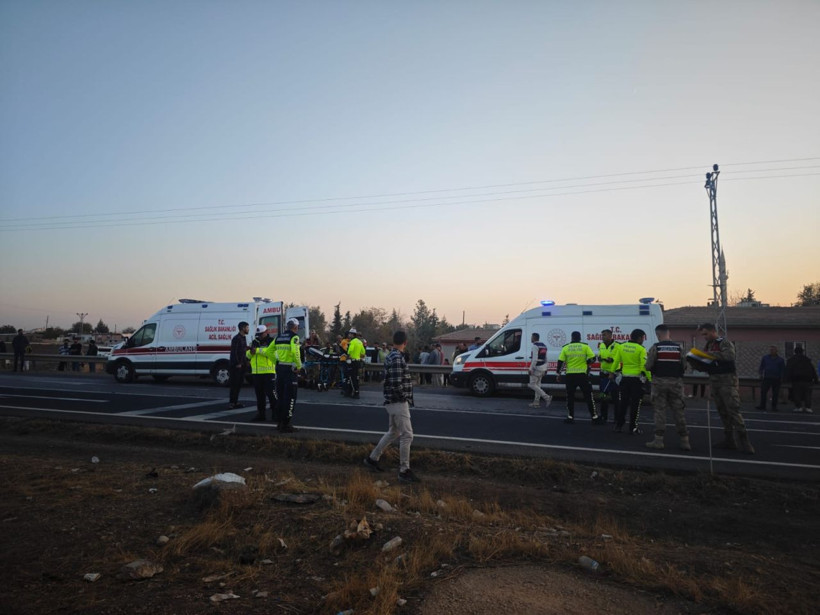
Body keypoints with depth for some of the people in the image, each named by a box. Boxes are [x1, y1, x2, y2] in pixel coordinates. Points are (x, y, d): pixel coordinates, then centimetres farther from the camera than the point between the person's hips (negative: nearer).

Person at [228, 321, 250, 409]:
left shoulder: (244, 338, 16)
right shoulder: (236, 338, -13)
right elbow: (234, 352, -18)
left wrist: (245, 362, 12)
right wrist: (237, 363, -19)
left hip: (242, 365, 9)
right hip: (236, 365, -9)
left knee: (239, 384, 11)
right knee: (234, 384, -6)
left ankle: (235, 401, 18)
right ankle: (231, 402, -2)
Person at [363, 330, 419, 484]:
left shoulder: (391, 356, 12)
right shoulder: (397, 358, -19)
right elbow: (396, 384, -25)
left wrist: (405, 397, 8)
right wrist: (405, 396, -9)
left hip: (393, 402, 10)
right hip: (399, 402, -10)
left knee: (393, 433, 20)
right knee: (407, 435, -4)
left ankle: (372, 458, 30)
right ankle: (404, 471, 2)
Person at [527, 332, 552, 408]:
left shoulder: (535, 346, -14)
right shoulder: (543, 345, 16)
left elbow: (535, 359, -22)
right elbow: (545, 358, 20)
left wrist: (531, 369, -21)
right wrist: (545, 369, 24)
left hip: (537, 368, -10)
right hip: (543, 368, 10)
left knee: (532, 384, -5)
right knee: (537, 384, 13)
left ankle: (547, 397, -12)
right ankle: (536, 402, 14)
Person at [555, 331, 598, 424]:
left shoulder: (565, 348, 2)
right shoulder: (585, 347, -1)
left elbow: (560, 362, 1)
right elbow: (592, 358, -5)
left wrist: (558, 373, 9)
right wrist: (586, 362, 15)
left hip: (570, 375, 1)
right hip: (582, 374, -1)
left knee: (570, 396, 9)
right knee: (588, 395, 6)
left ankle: (570, 417, 10)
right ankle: (594, 416, 8)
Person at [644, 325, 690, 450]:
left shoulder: (655, 348, -5)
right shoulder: (678, 347, 3)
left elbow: (648, 366, -9)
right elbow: (684, 366, 2)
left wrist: (649, 358, 12)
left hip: (660, 382, -2)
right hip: (676, 382, 2)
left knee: (660, 410, 3)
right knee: (678, 410, 7)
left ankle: (659, 440, 5)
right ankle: (684, 441, 10)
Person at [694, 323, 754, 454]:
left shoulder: (725, 343, -6)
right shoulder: (708, 346, 16)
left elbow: (729, 355, -27)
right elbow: (706, 366, 16)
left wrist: (711, 354, -23)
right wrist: (698, 363, -3)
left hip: (727, 380, -7)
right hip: (714, 381, 7)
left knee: (733, 411, -12)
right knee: (722, 412, 9)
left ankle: (744, 442, -10)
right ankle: (729, 441, 14)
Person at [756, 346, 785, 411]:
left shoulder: (780, 359, 7)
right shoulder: (765, 357, 9)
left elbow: (783, 369, 9)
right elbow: (761, 366, 13)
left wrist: (781, 377, -1)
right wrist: (760, 374, 3)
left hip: (776, 379, -1)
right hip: (766, 378, 1)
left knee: (775, 393, 2)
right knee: (763, 392, -4)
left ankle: (774, 407, 11)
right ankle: (762, 406, 3)